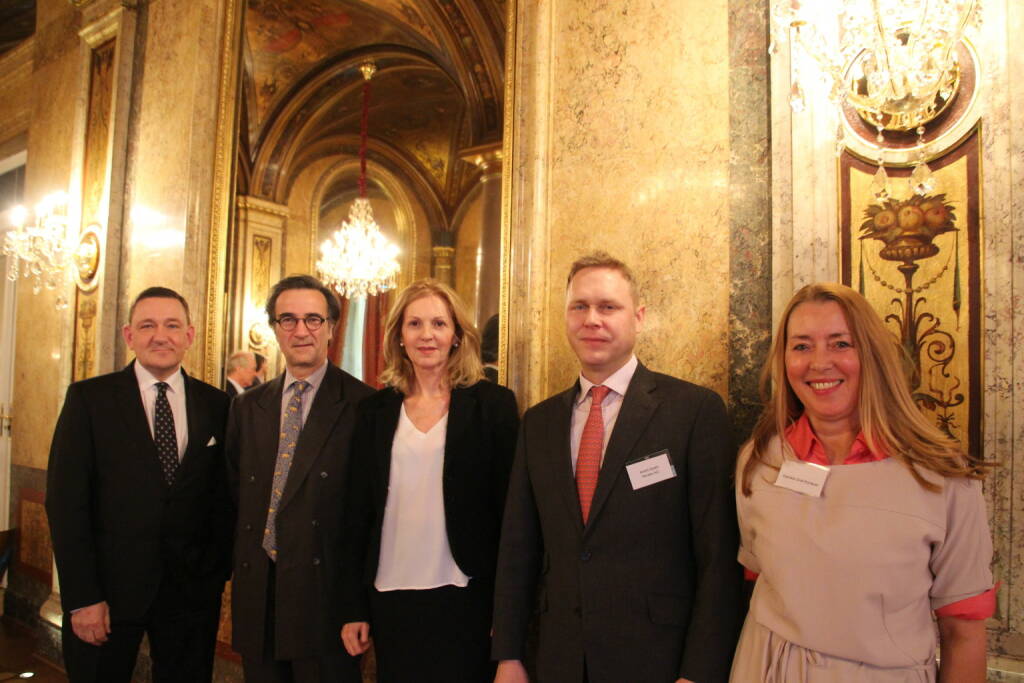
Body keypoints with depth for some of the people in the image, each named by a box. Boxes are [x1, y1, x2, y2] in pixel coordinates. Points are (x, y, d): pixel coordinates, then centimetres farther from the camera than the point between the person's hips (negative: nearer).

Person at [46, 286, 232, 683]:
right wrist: (82, 597, -10)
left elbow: (224, 496, 5)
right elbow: (66, 500, -7)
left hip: (192, 589, 2)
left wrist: (218, 571, -1)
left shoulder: (216, 405, 2)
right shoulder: (88, 398, -3)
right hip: (108, 588, -1)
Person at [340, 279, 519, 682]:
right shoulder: (375, 411, 5)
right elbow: (359, 510, 6)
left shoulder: (493, 404, -4)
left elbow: (509, 508, -5)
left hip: (465, 601, -3)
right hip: (390, 599, 3)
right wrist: (355, 607, 6)